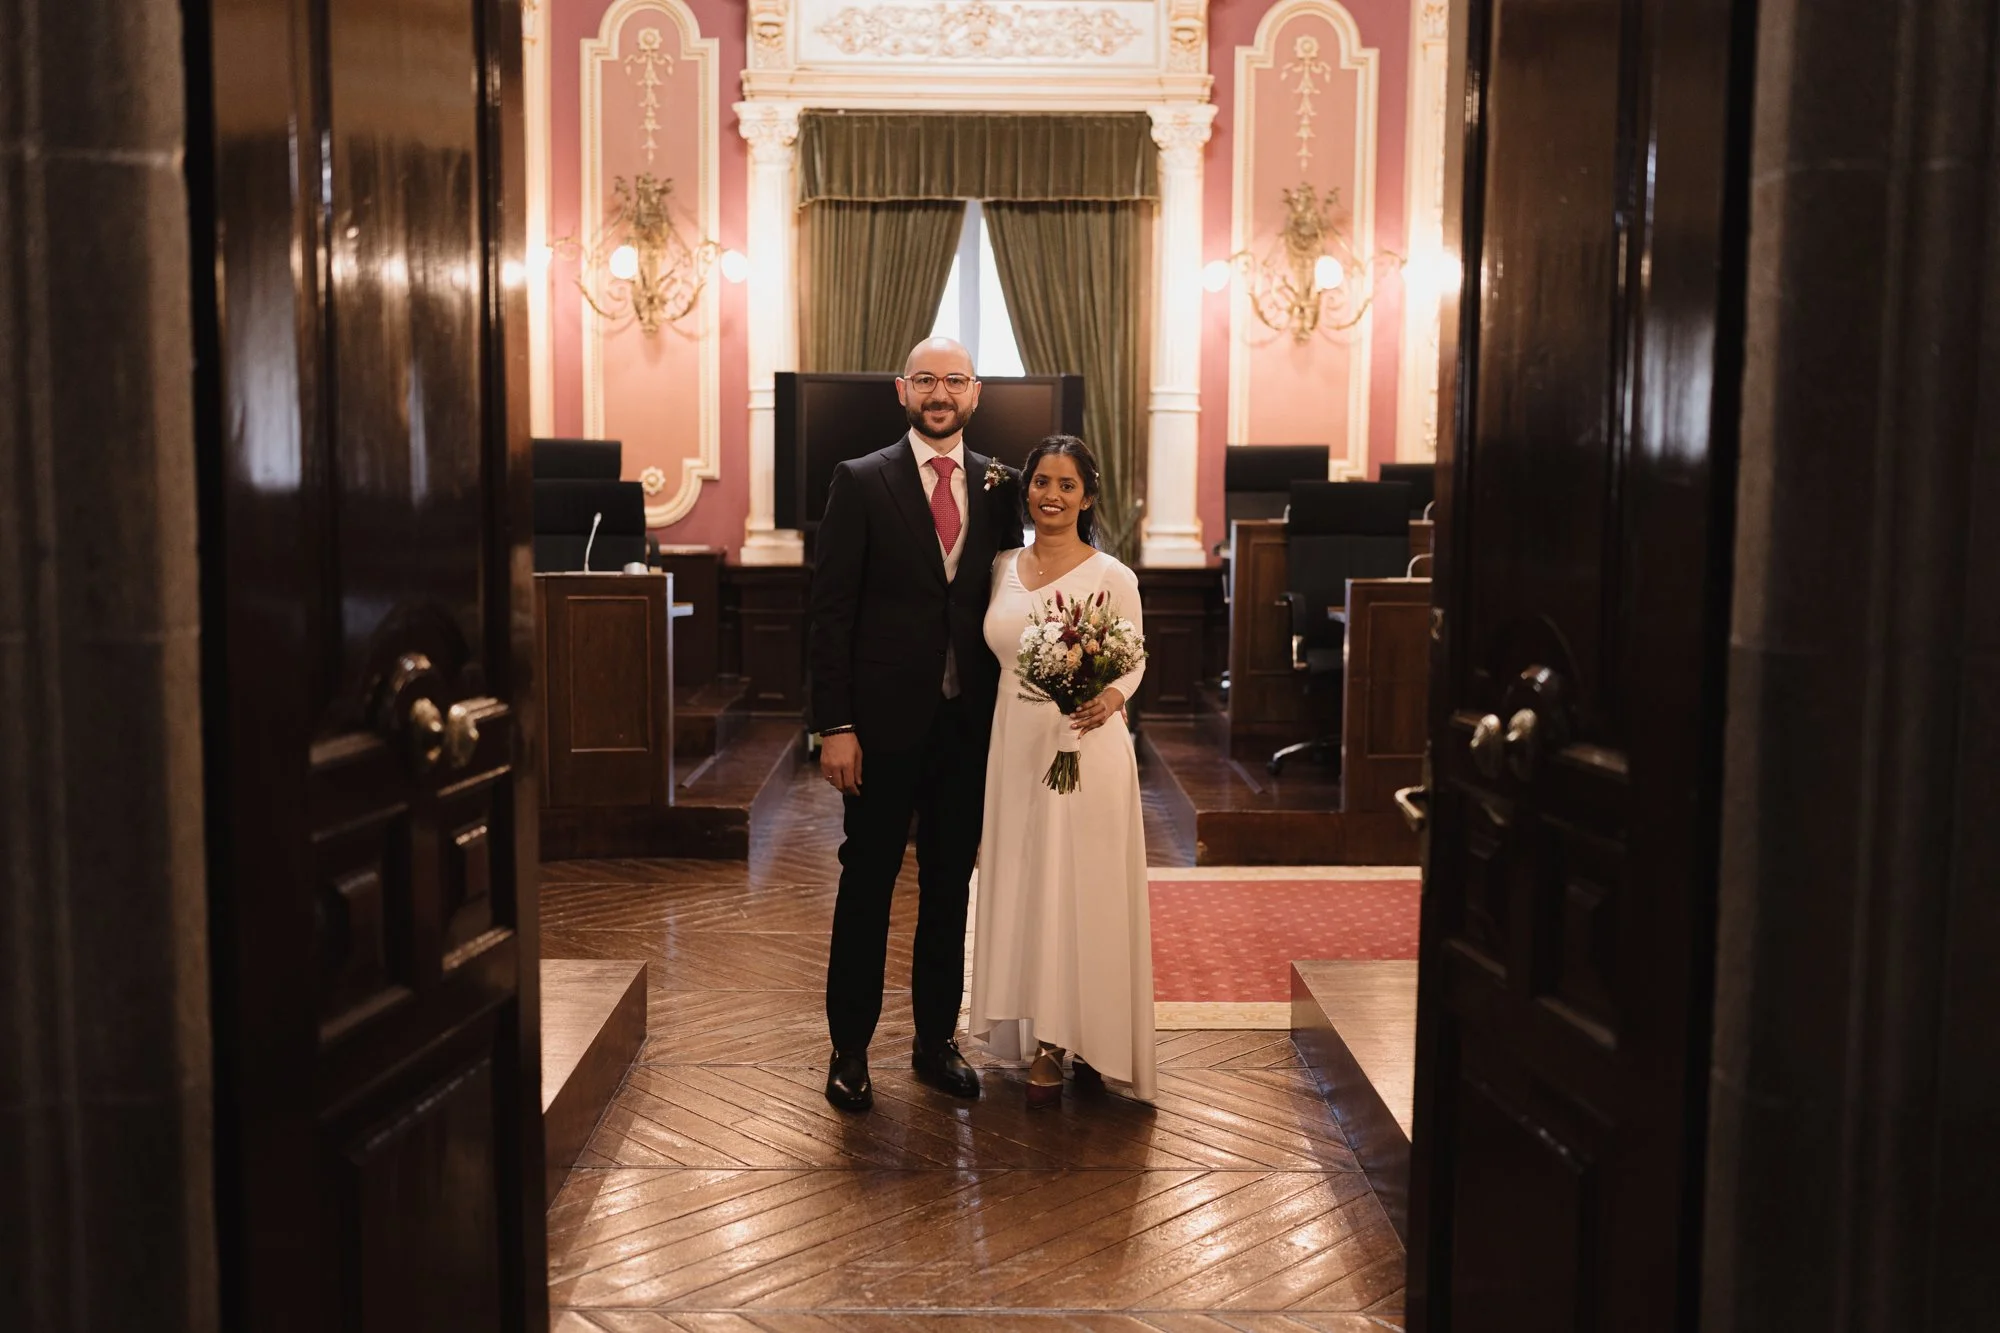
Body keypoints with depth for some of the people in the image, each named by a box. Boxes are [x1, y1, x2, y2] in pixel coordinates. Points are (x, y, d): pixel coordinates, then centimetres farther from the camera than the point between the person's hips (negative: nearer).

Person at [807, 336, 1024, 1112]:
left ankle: (936, 1040, 26)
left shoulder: (998, 487, 6)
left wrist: (1007, 713, 1)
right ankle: (850, 1049, 20)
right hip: (885, 720, -3)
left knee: (950, 886, 12)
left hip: (970, 720, 3)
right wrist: (835, 726, -12)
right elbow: (831, 610, -7)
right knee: (867, 883, 7)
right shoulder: (860, 482, -4)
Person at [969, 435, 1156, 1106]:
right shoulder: (1003, 567, 7)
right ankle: (1041, 1039, 19)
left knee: (1079, 892, 0)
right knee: (1020, 889, 8)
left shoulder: (1111, 577, -6)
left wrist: (1109, 699, -20)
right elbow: (997, 661, 12)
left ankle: (1077, 1043, 13)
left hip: (1087, 748, -4)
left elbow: (1133, 664, 1)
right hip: (1014, 746, 5)